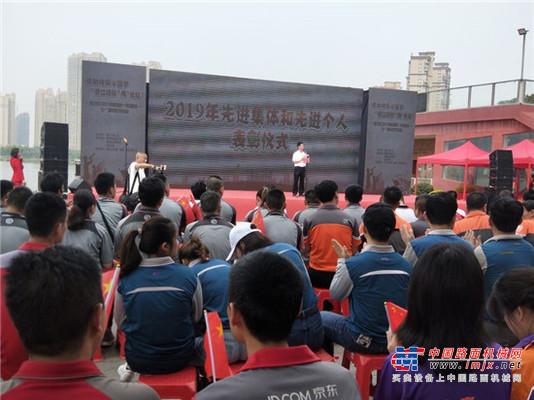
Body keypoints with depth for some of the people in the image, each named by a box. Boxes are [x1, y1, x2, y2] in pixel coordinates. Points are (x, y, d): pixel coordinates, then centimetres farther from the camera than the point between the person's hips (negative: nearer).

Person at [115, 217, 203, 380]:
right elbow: (196, 318, -1)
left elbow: (120, 323, 1)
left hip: (138, 360, 3)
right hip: (179, 359, -2)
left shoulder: (126, 279, -13)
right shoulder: (188, 276, -16)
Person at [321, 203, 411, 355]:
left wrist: (342, 260, 7)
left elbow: (336, 295, -3)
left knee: (321, 317, 19)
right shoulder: (406, 265, -11)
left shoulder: (352, 264, -23)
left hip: (362, 342, -4)